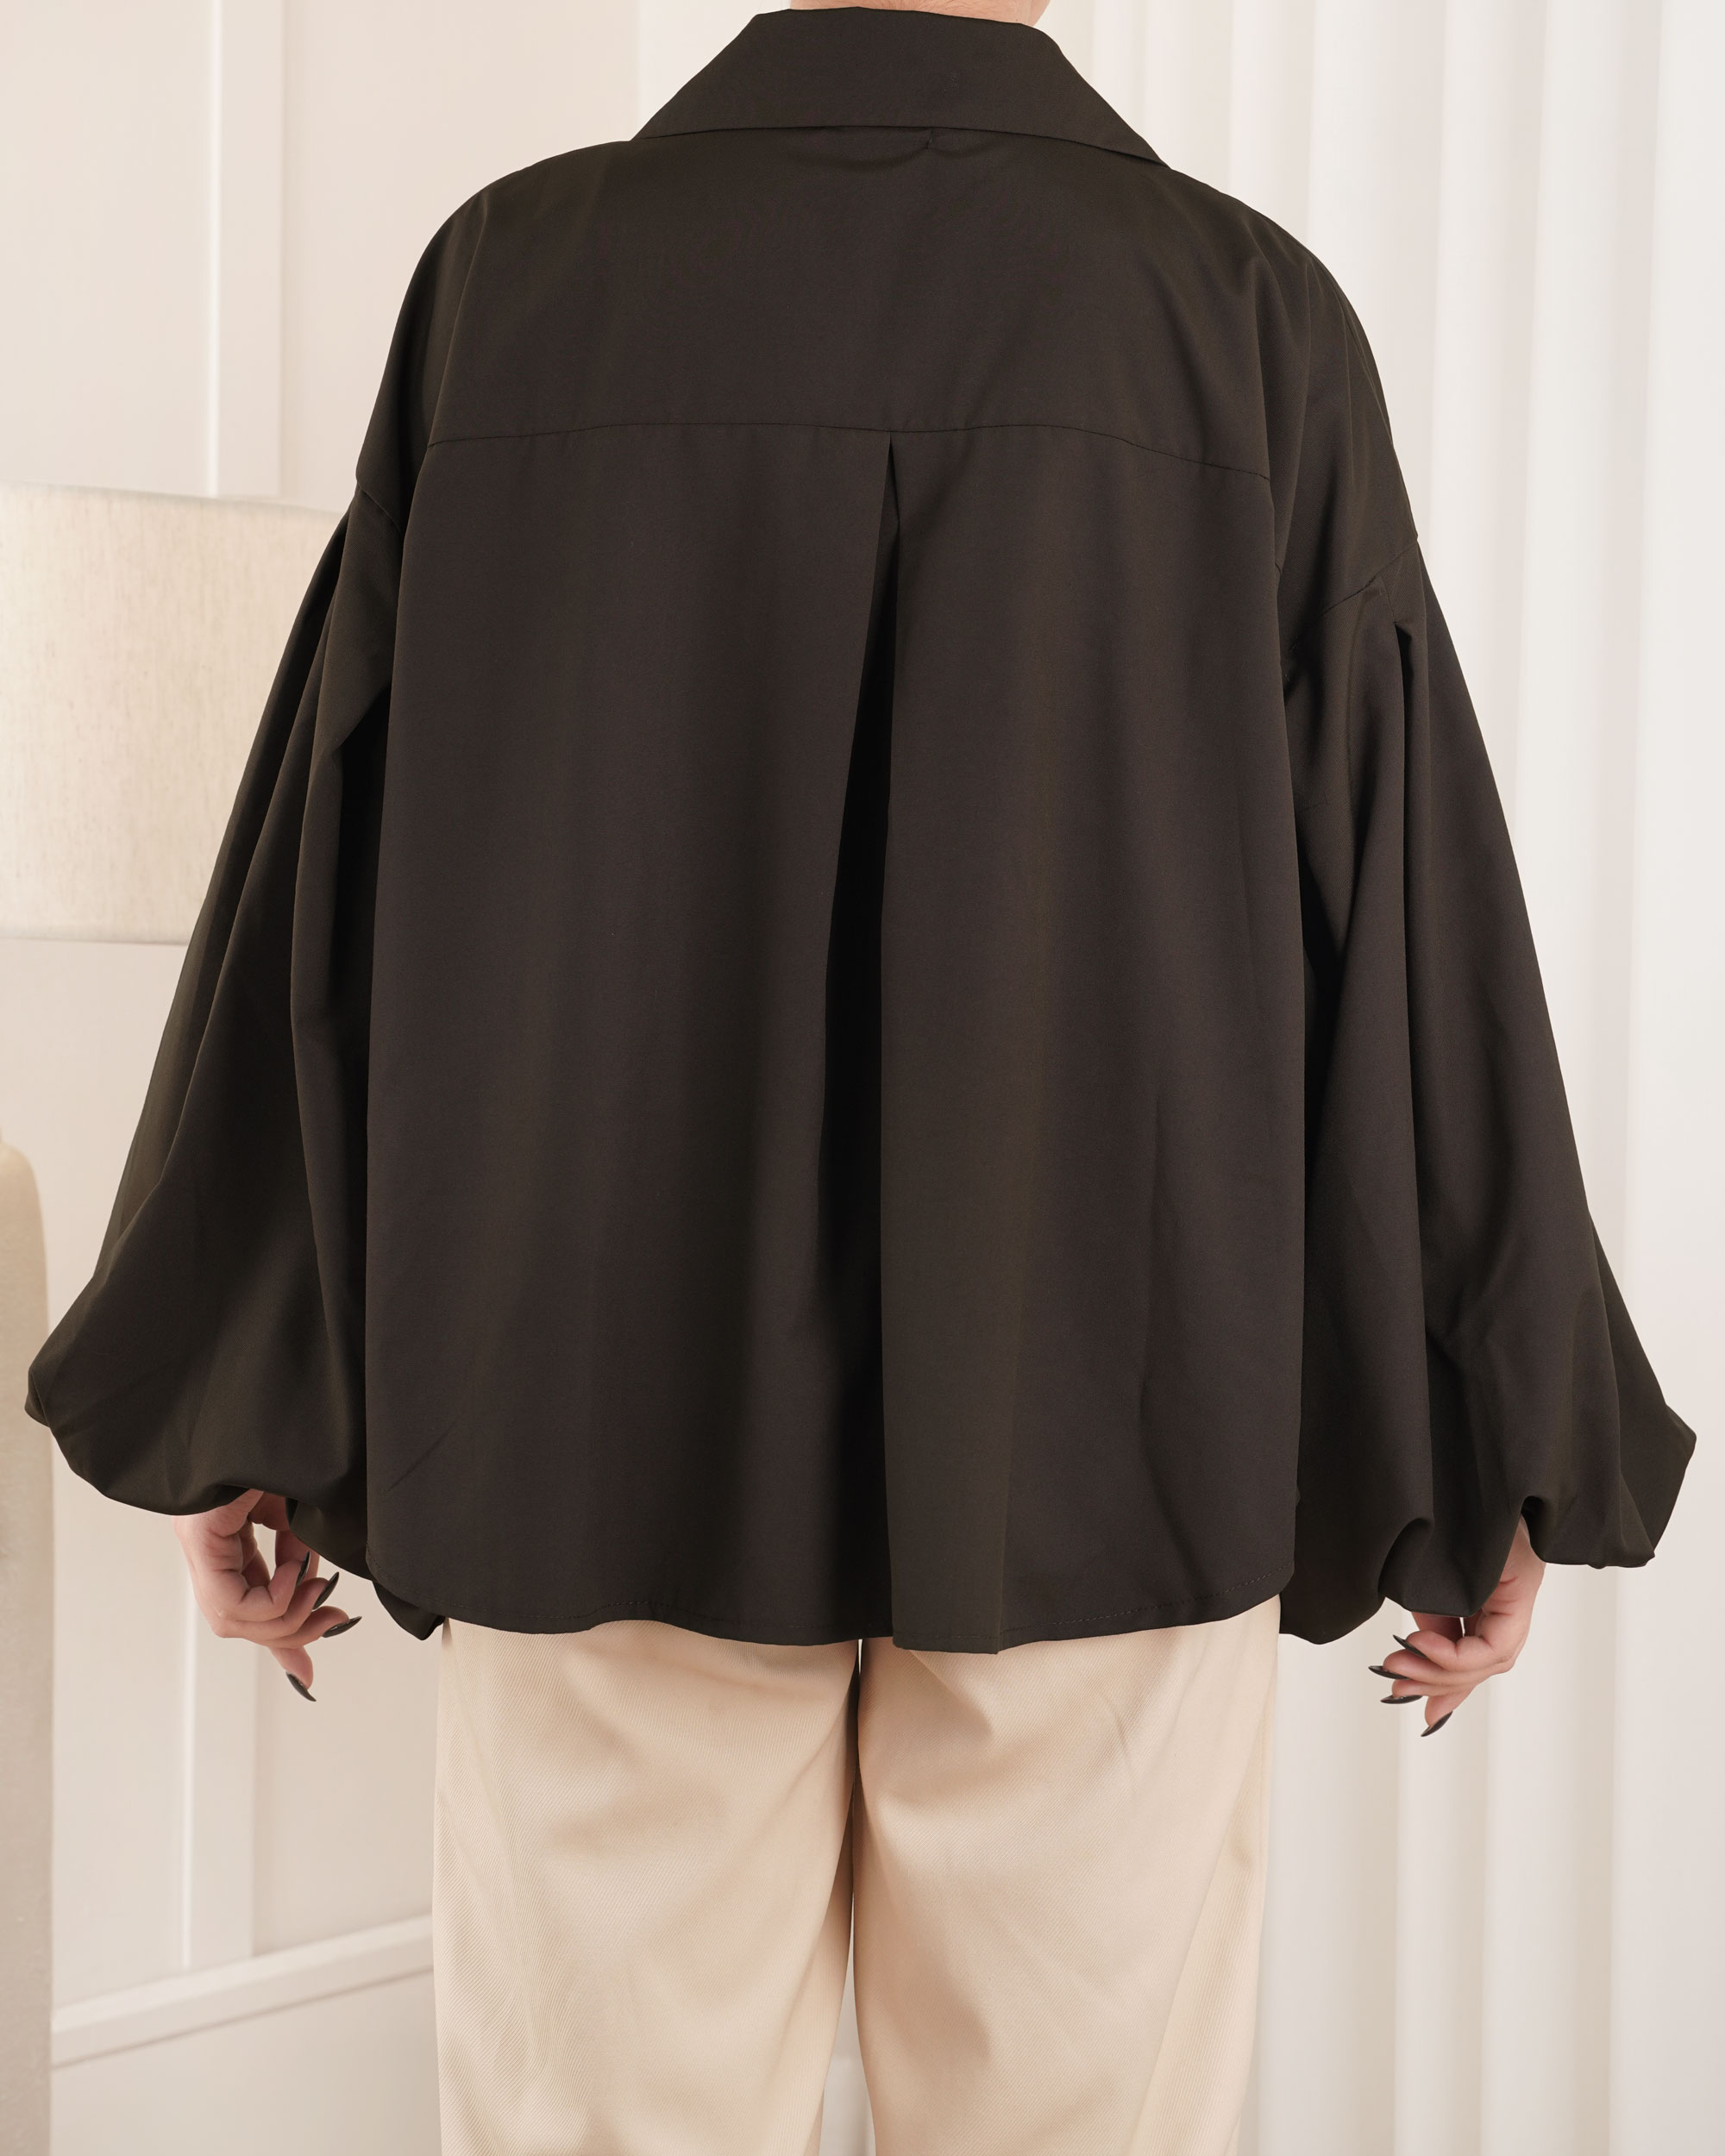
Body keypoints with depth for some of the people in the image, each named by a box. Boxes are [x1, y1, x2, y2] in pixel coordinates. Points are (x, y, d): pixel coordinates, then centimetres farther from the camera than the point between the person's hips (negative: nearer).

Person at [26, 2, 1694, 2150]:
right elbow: (1401, 910, -2)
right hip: (1105, 1448, 0)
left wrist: (234, 1397, 10)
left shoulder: (511, 279, 0)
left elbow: (330, 860, 1)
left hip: (607, 1429, 1)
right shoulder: (1250, 312, -2)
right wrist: (1490, 1458, 7)